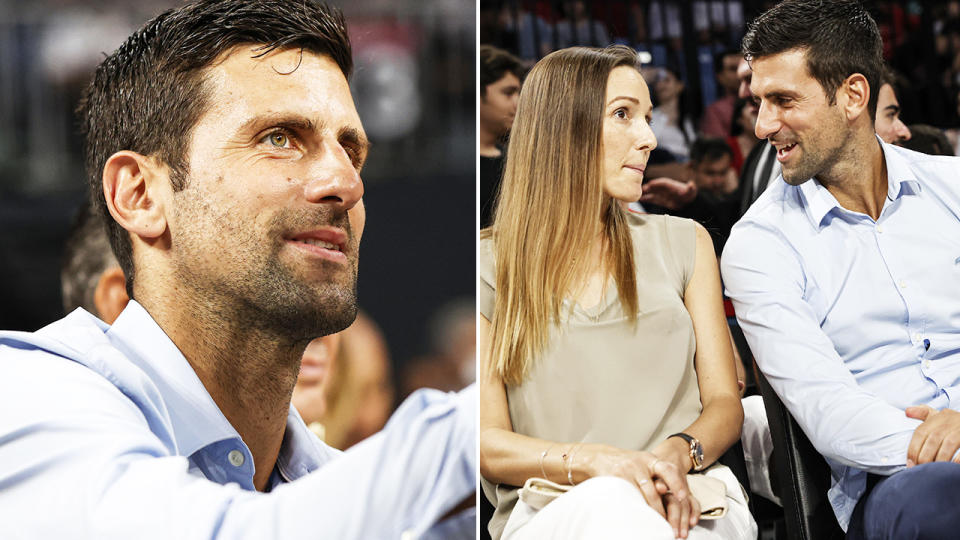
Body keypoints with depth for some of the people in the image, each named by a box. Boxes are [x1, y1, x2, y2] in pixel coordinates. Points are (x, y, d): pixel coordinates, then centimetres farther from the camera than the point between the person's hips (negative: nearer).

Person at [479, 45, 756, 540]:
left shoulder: (684, 244, 19)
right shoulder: (490, 266, 10)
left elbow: (724, 403, 14)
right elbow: (488, 442, 2)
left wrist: (678, 453, -11)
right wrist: (592, 461, -19)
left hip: (690, 499, 2)